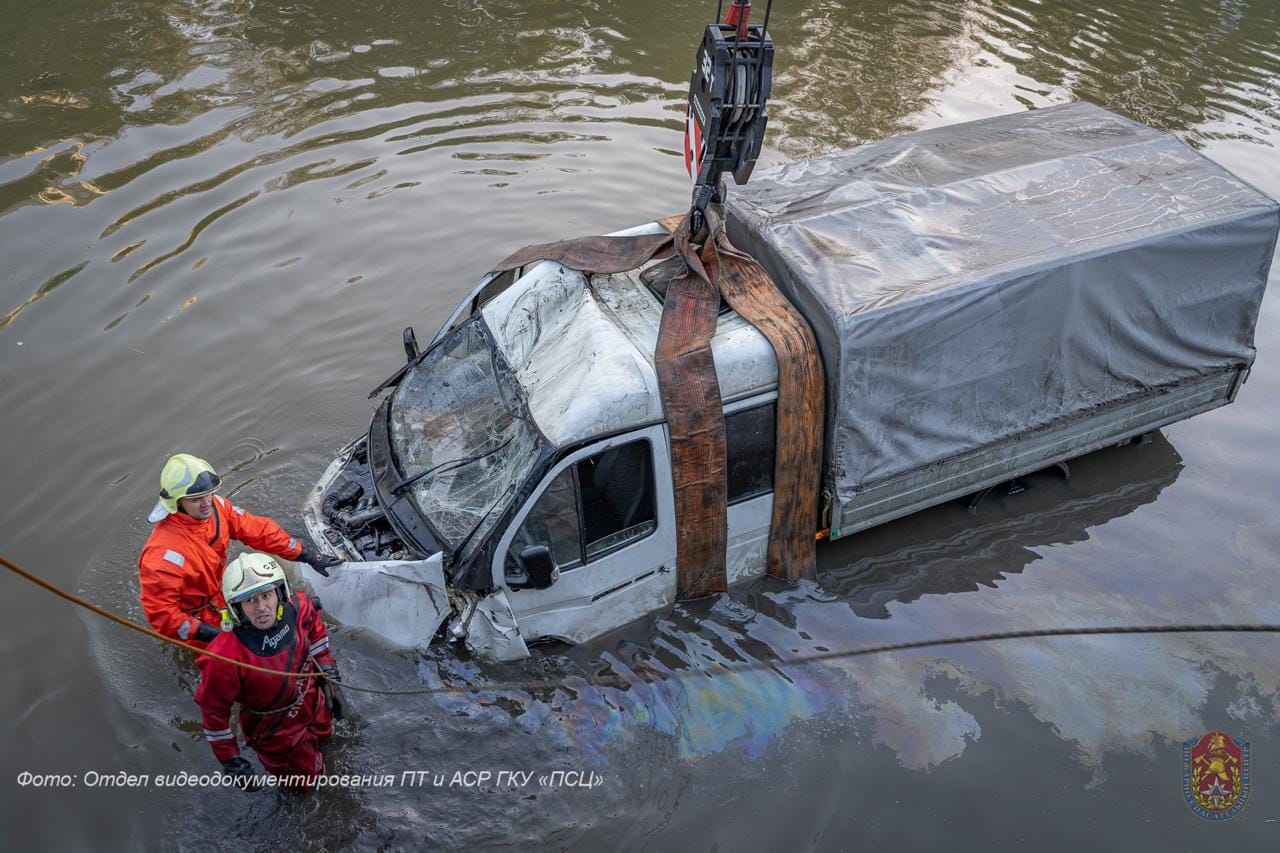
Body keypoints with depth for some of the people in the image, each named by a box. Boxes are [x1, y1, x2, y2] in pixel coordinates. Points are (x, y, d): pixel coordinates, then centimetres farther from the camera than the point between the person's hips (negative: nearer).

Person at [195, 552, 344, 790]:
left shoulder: (297, 607, -27)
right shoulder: (226, 657, -41)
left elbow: (315, 631, -3)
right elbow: (213, 707, -24)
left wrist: (328, 680, 5)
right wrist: (229, 760, -15)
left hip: (313, 702, 5)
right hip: (275, 730, -5)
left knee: (322, 733, 33)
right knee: (304, 778, 16)